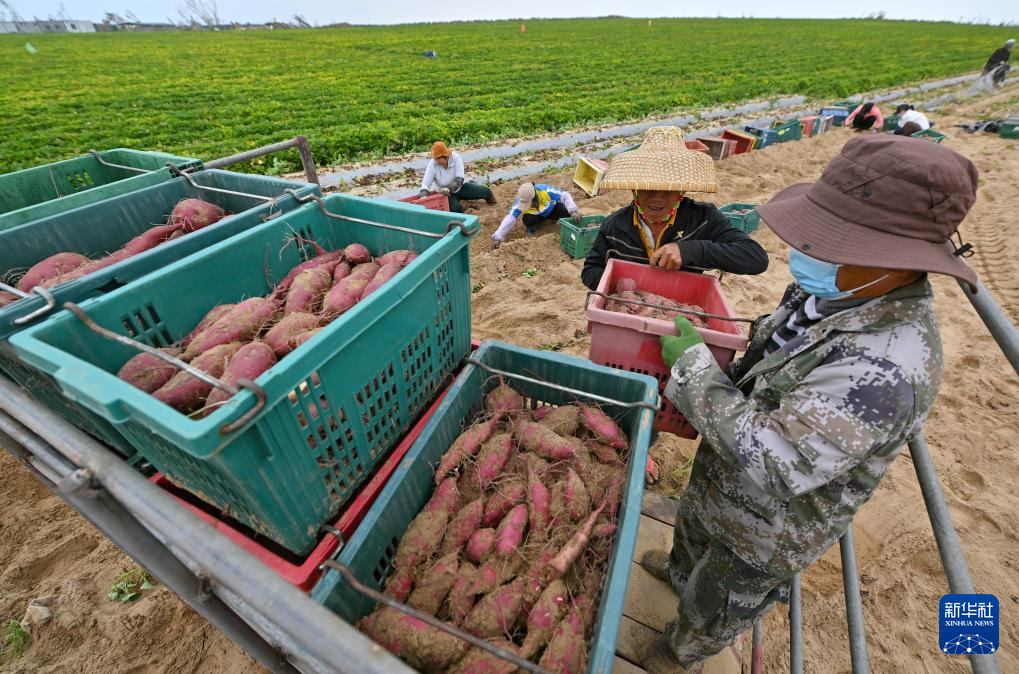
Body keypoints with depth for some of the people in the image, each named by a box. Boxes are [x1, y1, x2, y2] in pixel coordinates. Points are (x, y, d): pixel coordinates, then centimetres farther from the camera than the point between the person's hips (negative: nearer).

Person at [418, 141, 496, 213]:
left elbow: (459, 179, -28)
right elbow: (425, 183, -27)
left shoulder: (455, 157, -23)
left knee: (485, 191, -6)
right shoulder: (432, 164, -22)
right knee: (456, 208, -32)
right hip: (444, 192, -1)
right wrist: (423, 193, -48)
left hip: (459, 187, 1)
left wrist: (449, 188, -45)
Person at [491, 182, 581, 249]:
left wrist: (573, 211, -46)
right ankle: (533, 227, 3)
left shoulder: (545, 190, -37)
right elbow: (510, 218, -34)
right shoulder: (520, 201, -32)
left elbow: (565, 196, -32)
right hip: (535, 215, -1)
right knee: (528, 220, -35)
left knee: (565, 212, -29)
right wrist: (498, 237, -40)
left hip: (551, 209, 1)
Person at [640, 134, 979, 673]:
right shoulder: (832, 289, -13)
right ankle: (678, 572, 70)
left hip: (765, 529, -7)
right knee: (692, 527, 37)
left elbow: (771, 463, -40)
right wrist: (699, 405, 4)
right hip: (722, 479, 7)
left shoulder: (885, 369, -41)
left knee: (712, 607, 25)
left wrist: (693, 366, -33)